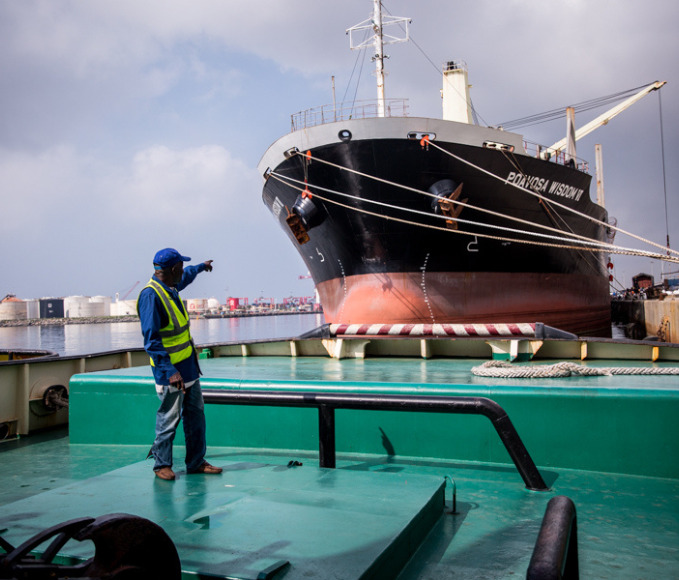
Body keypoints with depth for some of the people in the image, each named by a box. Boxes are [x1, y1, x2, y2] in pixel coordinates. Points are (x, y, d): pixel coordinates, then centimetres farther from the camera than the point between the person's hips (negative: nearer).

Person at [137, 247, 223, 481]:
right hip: (170, 370, -9)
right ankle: (161, 464, 19)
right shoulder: (151, 295, -19)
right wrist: (170, 371, -28)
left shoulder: (171, 287, 9)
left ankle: (196, 462, 23)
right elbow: (151, 340, -23)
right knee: (169, 419, 1)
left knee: (196, 415, 13)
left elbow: (185, 277, 36)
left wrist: (201, 267, 53)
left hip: (189, 366, 10)